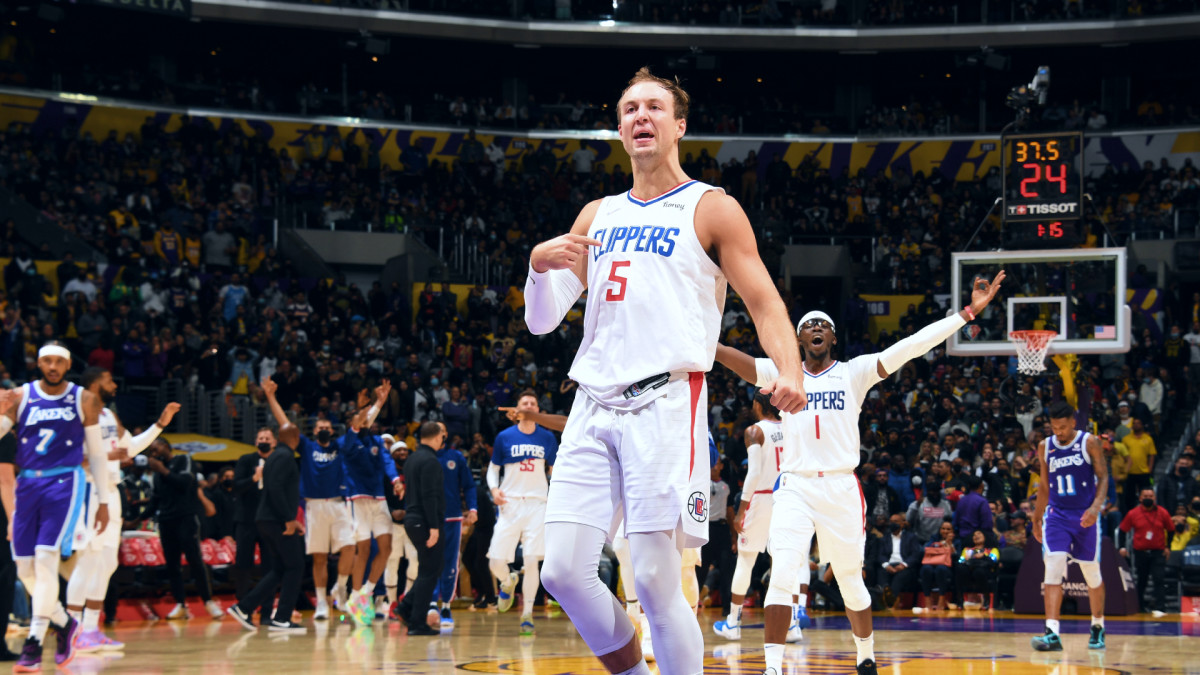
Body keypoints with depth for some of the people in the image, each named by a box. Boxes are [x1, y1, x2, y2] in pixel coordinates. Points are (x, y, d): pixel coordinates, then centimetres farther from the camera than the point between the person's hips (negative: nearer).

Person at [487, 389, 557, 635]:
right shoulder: (505, 437, 4)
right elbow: (493, 467, 13)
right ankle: (508, 582, 30)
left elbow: (554, 470, 18)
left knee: (531, 561, -9)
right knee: (496, 562, -6)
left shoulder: (547, 438, 7)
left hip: (537, 504, 0)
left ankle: (527, 614, 3)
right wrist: (494, 489, -6)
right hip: (510, 504, 0)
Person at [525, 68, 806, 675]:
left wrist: (789, 370, -20)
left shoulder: (712, 210, 6)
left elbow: (765, 304, 0)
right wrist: (540, 266, -4)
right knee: (564, 571, -5)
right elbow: (542, 322, 18)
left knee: (655, 581, -10)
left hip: (666, 402, -5)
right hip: (594, 404, 5)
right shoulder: (597, 216, 20)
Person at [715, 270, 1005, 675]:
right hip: (796, 488, 0)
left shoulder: (854, 372, 4)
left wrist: (968, 313, -13)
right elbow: (743, 363, -13)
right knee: (782, 576, -16)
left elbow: (912, 346, -5)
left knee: (851, 581, 10)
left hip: (842, 489, 0)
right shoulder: (783, 373, 6)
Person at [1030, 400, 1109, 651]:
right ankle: (1052, 634, -21)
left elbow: (1103, 477, -5)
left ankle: (1098, 627, 28)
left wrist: (1096, 506, -21)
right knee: (1053, 568, -14)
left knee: (1092, 573, 7)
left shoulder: (1089, 443, -4)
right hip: (1056, 515, 2)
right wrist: (1036, 519, 17)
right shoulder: (1045, 448, 6)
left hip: (1085, 516, -2)